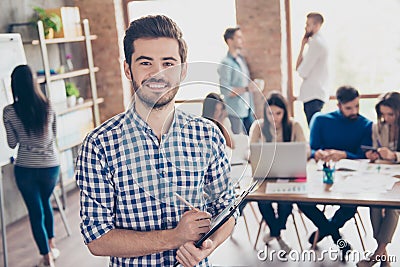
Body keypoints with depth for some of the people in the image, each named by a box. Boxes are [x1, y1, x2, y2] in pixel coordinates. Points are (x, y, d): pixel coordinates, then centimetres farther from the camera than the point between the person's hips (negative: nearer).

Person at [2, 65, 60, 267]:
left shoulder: (9, 112, -10)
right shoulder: (47, 106, -5)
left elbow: (12, 144, 0)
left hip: (25, 168, -2)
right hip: (50, 165, 2)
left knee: (35, 212, 9)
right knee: (45, 202, 27)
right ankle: (51, 245, 36)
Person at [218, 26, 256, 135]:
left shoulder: (241, 59, 13)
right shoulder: (226, 64, -12)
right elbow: (225, 91, -18)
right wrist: (246, 88, -22)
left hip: (248, 110, 8)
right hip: (235, 113, -7)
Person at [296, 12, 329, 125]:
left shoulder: (316, 43, -13)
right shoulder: (318, 41, 18)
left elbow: (302, 72, -16)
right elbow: (299, 67, 13)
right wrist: (303, 46, 7)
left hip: (313, 95, -10)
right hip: (313, 93, 10)